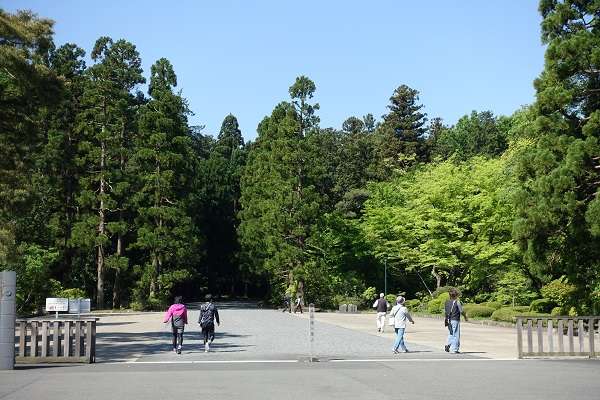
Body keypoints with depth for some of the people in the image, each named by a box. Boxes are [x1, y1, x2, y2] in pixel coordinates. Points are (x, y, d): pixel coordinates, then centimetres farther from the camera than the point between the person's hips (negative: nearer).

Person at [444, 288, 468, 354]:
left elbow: (445, 311, 10)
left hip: (449, 320, 5)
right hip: (455, 320, -5)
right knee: (456, 335, 3)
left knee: (450, 334, 18)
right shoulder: (457, 302, -11)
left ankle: (448, 344, -1)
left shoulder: (447, 302, 6)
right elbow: (461, 311, -8)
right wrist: (465, 317, 9)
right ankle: (455, 349, 4)